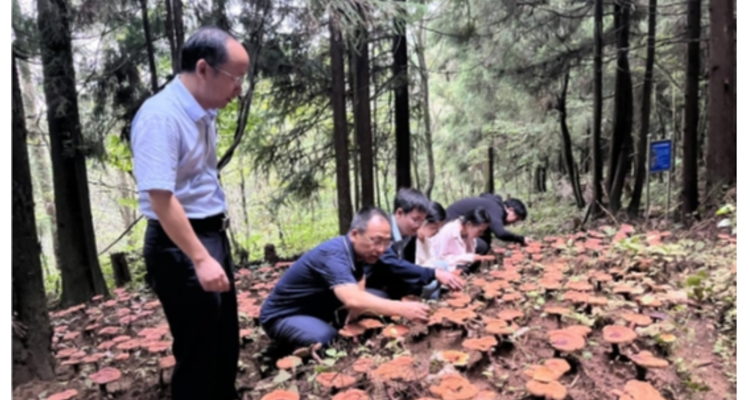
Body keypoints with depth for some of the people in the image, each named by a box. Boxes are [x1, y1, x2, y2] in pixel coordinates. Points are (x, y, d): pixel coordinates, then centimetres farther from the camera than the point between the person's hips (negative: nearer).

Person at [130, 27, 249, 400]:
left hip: (213, 235, 9)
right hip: (180, 246, -9)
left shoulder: (203, 113, 8)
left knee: (225, 342, 21)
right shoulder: (161, 116, -20)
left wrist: (215, 247, 17)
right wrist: (200, 259, -26)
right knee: (198, 349, 5)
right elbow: (160, 197, -26)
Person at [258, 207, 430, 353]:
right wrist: (402, 309, -55)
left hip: (317, 313, 8)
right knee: (329, 341, -35)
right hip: (282, 316, -8)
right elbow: (353, 300, -50)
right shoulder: (333, 255, -35)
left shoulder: (358, 250, -6)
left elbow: (357, 295, -4)